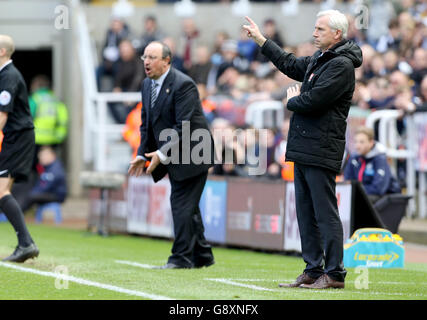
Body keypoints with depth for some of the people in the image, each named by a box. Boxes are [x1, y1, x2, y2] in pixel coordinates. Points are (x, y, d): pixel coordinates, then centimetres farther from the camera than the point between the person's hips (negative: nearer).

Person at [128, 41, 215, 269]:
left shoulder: (183, 85, -19)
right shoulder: (147, 85, 8)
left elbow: (184, 126, -24)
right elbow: (146, 124, 15)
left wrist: (162, 154, -26)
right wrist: (142, 155, 4)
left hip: (192, 154, -9)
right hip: (173, 157, 9)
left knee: (182, 204, -11)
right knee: (187, 207, 13)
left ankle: (182, 258, -7)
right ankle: (202, 256, 22)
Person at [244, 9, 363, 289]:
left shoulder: (342, 65, -13)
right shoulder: (319, 60, 17)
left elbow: (313, 100, -21)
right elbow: (291, 65, 34)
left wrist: (292, 101, 0)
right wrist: (261, 40, 35)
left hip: (322, 150, -10)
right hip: (304, 149, 10)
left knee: (325, 212, -8)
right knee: (306, 213, 12)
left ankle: (335, 273, -6)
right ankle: (313, 271, 16)